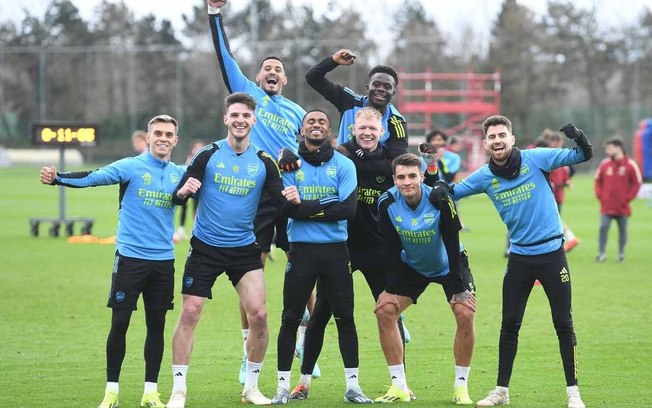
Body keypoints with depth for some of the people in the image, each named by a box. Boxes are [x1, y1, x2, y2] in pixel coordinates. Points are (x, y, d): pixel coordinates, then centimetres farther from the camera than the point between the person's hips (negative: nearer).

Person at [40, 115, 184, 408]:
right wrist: (57, 178, -32)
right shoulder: (131, 167, -6)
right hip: (130, 257, -4)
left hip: (163, 261, 4)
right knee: (119, 324, -3)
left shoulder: (179, 174, 8)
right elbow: (92, 178, -16)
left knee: (156, 325, 6)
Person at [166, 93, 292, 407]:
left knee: (258, 314, -7)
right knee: (189, 313, -7)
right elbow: (178, 197, -6)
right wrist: (184, 191, -28)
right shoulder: (208, 155, -6)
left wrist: (290, 200, -22)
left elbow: (280, 204, 0)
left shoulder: (263, 162, 1)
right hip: (206, 248, -2)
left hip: (245, 249, 2)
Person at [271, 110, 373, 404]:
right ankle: (283, 386, 8)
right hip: (301, 250, -1)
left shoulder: (343, 165, 4)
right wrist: (326, 206, -17)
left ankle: (353, 386, 11)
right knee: (290, 319, 1)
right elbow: (286, 207, -10)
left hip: (335, 250, 1)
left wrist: (304, 207, -12)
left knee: (345, 318, 3)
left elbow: (348, 209, -10)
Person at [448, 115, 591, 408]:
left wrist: (579, 139, -29)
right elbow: (452, 192, 9)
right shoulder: (485, 177, -1)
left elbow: (581, 156, -9)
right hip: (519, 257, 3)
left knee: (563, 324, 1)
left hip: (551, 253, -3)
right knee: (509, 325, 6)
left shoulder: (534, 159, -9)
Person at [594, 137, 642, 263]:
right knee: (603, 227, -9)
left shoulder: (630, 165, -5)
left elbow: (637, 183, -1)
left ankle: (621, 253, 17)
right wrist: (600, 195, 2)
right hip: (606, 206, 2)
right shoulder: (604, 164, 3)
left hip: (623, 207, -1)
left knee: (623, 230, 7)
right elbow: (598, 181, 13)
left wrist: (628, 198, -6)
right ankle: (602, 253, -5)